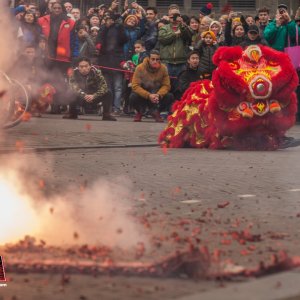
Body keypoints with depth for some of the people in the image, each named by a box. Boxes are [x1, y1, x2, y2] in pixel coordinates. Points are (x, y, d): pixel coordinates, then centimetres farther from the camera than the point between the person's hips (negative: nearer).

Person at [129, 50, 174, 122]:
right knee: (133, 97, -33)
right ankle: (140, 112, 3)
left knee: (170, 97, -24)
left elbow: (166, 85, -12)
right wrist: (149, 95, -36)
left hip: (157, 94, 2)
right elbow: (135, 86, -23)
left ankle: (156, 112, 4)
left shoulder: (163, 68, -13)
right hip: (143, 94, -2)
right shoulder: (140, 68, -19)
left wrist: (158, 95, -33)